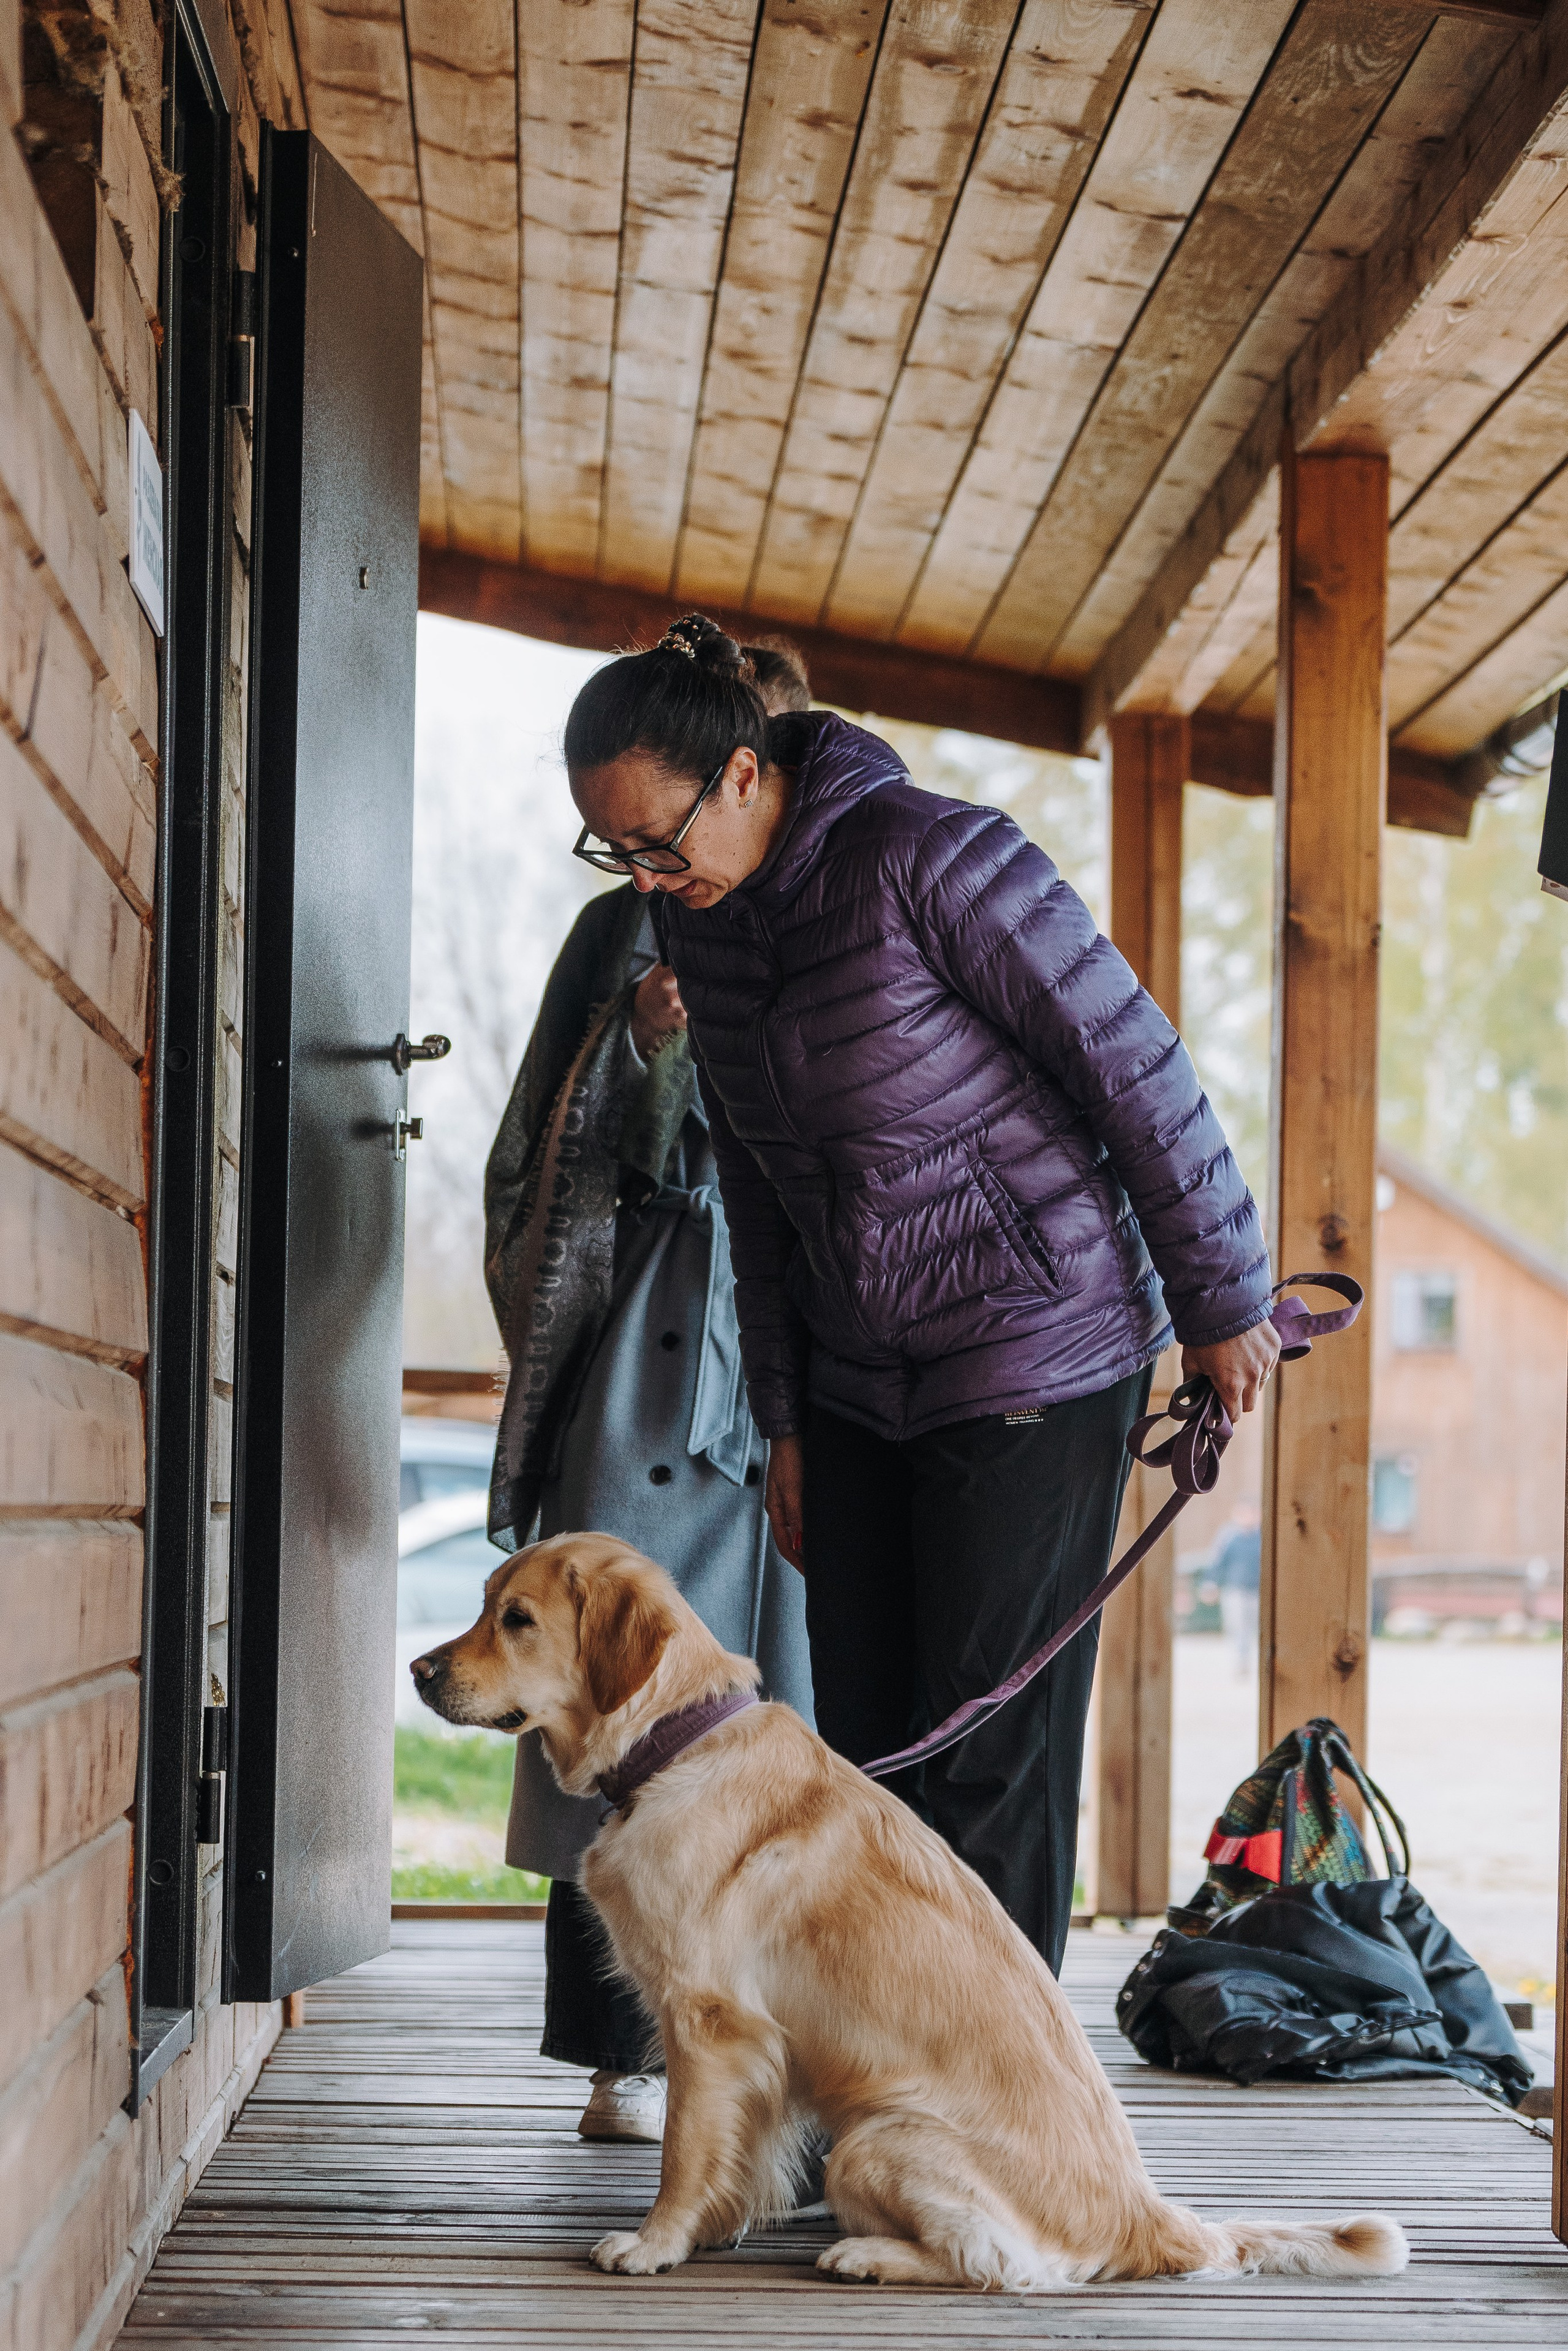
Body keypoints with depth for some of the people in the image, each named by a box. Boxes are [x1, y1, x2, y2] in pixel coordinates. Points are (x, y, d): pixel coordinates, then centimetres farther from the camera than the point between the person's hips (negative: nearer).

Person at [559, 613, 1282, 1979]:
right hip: (860, 1389, 7)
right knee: (864, 1750, 7)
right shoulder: (701, 920, 3)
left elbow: (1135, 1066, -14)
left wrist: (1220, 1301, -7)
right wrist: (784, 1423, 12)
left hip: (1041, 1359, -7)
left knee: (996, 1749, -5)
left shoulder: (929, 858, -20)